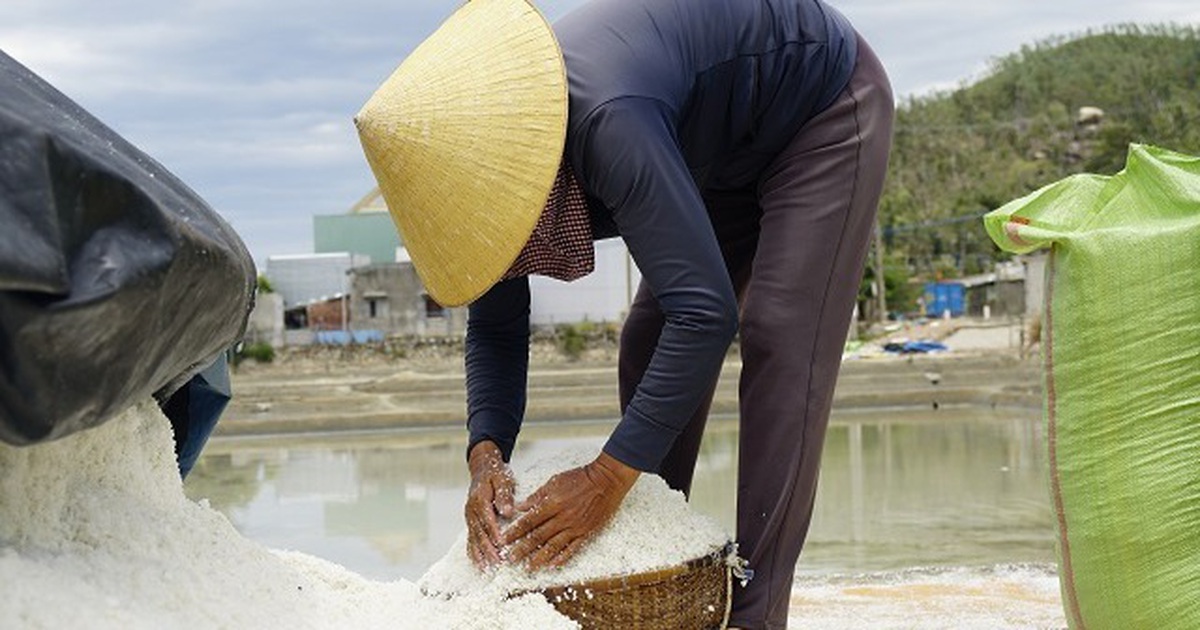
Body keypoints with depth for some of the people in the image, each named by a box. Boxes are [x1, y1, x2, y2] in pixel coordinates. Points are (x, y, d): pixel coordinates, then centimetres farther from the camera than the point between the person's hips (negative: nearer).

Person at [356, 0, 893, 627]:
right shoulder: (483, 138, -15)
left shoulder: (607, 122, -43)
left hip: (828, 110, -8)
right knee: (650, 343, 2)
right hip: (732, 154, 8)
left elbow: (706, 311, -44)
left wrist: (607, 475, -43)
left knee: (779, 346, -20)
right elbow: (495, 329, -7)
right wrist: (485, 453, -24)